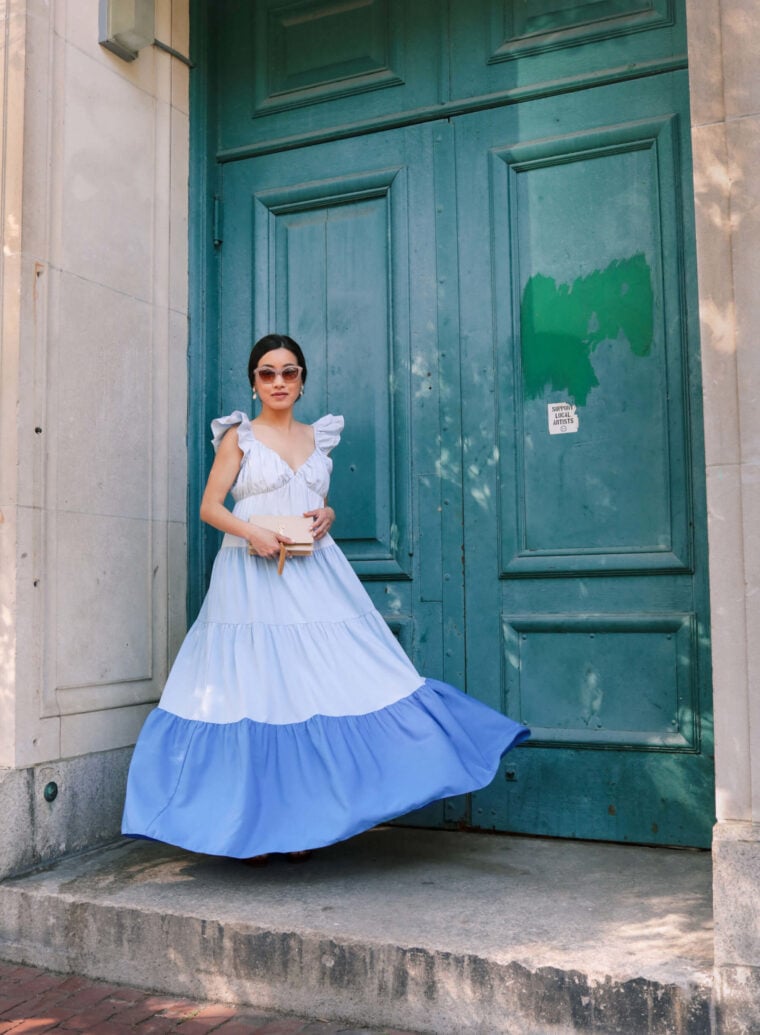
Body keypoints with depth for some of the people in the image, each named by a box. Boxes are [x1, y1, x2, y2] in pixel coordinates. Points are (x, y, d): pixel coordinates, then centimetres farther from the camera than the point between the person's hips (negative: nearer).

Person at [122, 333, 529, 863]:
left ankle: (301, 819, 10)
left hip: (313, 576, 4)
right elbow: (210, 507, 0)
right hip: (252, 575, -3)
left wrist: (326, 516, 0)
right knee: (254, 691, -2)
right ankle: (253, 824, 7)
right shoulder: (239, 436, 3)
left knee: (314, 687, -1)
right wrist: (252, 533, -17)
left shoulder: (318, 437, 15)